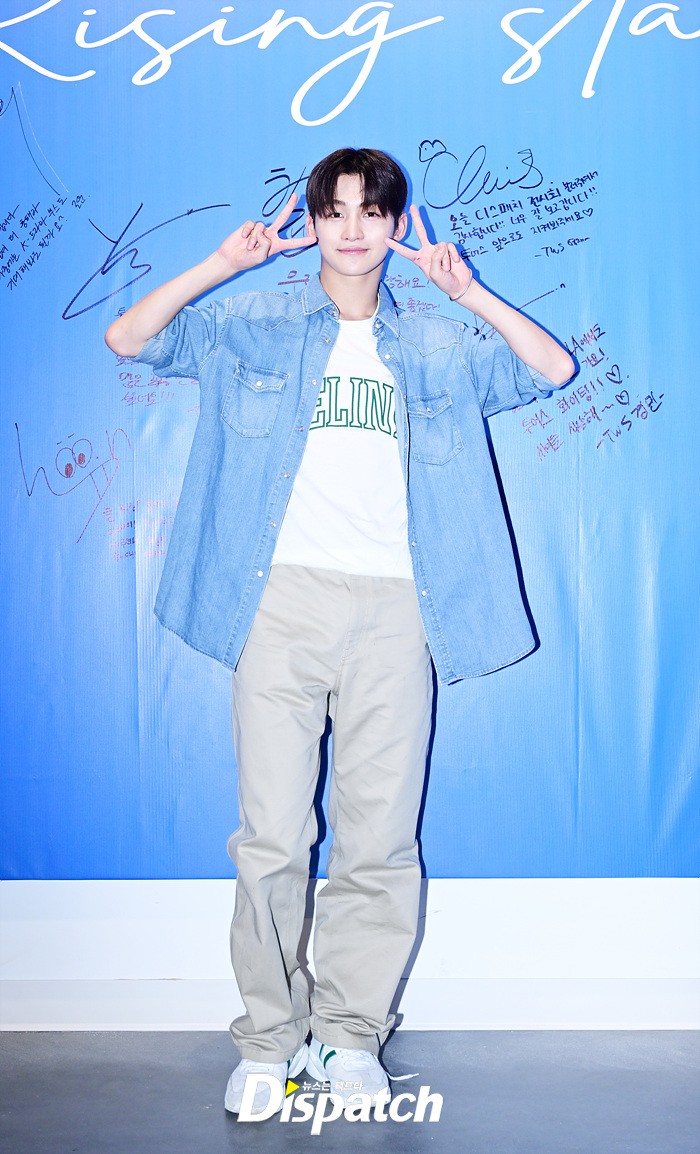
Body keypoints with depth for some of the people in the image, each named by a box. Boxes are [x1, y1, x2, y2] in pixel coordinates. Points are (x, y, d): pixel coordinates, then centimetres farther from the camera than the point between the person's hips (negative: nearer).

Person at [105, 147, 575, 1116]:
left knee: (381, 837, 2)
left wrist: (468, 293, 2)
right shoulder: (253, 328, 15)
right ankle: (270, 1037, 12)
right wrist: (222, 265, -2)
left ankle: (351, 1036, 16)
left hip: (394, 609, 1)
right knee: (272, 836, -3)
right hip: (281, 599, -1)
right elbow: (127, 339, 7)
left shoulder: (437, 350, 19)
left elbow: (554, 369, 11)